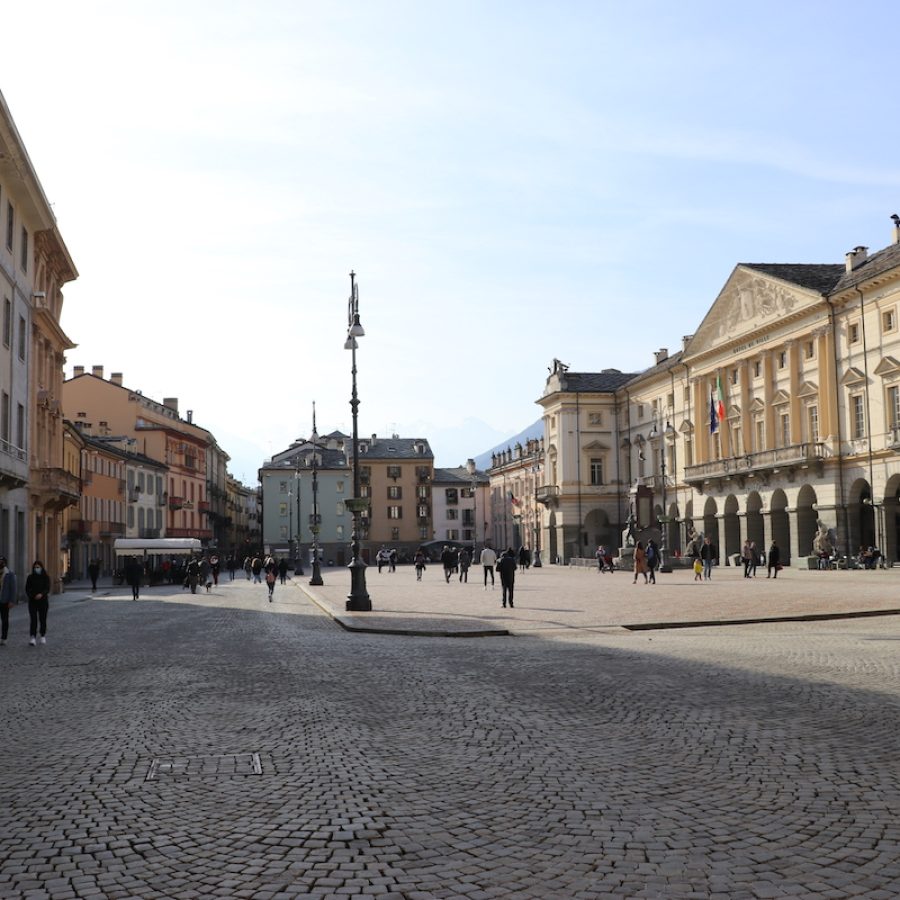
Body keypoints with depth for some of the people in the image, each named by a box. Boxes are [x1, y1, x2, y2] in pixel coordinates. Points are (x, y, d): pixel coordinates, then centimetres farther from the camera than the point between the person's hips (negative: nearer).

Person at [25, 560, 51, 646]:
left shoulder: (46, 577, -1)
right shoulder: (30, 577, 3)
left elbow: (47, 588, -10)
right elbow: (27, 589, 5)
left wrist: (41, 594, -27)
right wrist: (31, 596, -10)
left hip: (43, 601, 0)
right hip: (32, 602, 0)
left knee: (43, 619, 5)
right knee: (33, 620, -10)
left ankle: (43, 636, 21)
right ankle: (33, 638, -18)